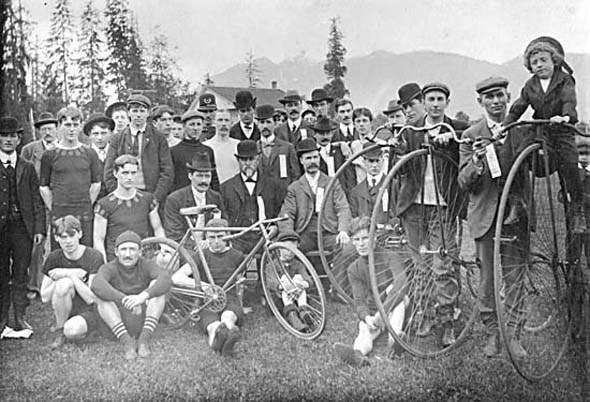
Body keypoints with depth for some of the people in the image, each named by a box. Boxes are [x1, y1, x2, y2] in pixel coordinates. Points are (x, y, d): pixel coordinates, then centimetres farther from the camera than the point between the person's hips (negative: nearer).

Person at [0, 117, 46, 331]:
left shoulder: (27, 168, 10)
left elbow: (37, 201, 8)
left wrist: (39, 229, 1)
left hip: (22, 226, 1)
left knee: (21, 275, 3)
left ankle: (20, 317, 10)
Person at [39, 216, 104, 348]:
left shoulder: (94, 256, -14)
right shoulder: (54, 258, -4)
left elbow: (91, 298, -19)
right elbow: (44, 297, -6)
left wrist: (69, 274, -24)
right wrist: (67, 277, -19)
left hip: (89, 311, -3)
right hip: (64, 311, 3)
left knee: (72, 330, -36)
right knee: (64, 284, -30)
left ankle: (66, 330, 3)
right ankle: (60, 331, -9)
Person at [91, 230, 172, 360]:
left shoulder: (146, 266, -3)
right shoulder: (109, 268, -5)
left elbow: (166, 279, -25)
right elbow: (97, 285, -29)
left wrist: (143, 296, -42)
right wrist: (124, 299, -44)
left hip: (144, 320, 0)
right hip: (119, 323, 0)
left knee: (157, 285, -20)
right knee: (101, 296, -24)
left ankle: (144, 339, -26)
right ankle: (127, 342, -31)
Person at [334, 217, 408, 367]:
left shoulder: (388, 257, -14)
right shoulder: (354, 270, -3)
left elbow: (402, 281, -33)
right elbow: (359, 301, -11)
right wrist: (366, 317, -36)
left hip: (394, 311, -1)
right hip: (371, 314, 2)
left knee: (393, 288, -30)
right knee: (365, 332, -31)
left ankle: (395, 337, -39)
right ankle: (358, 353, -65)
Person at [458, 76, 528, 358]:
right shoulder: (471, 136, 2)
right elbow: (464, 183, -3)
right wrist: (476, 162, -20)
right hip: (485, 215, -1)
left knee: (514, 276, 3)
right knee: (487, 278, 4)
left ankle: (511, 333, 16)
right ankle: (492, 333, 17)